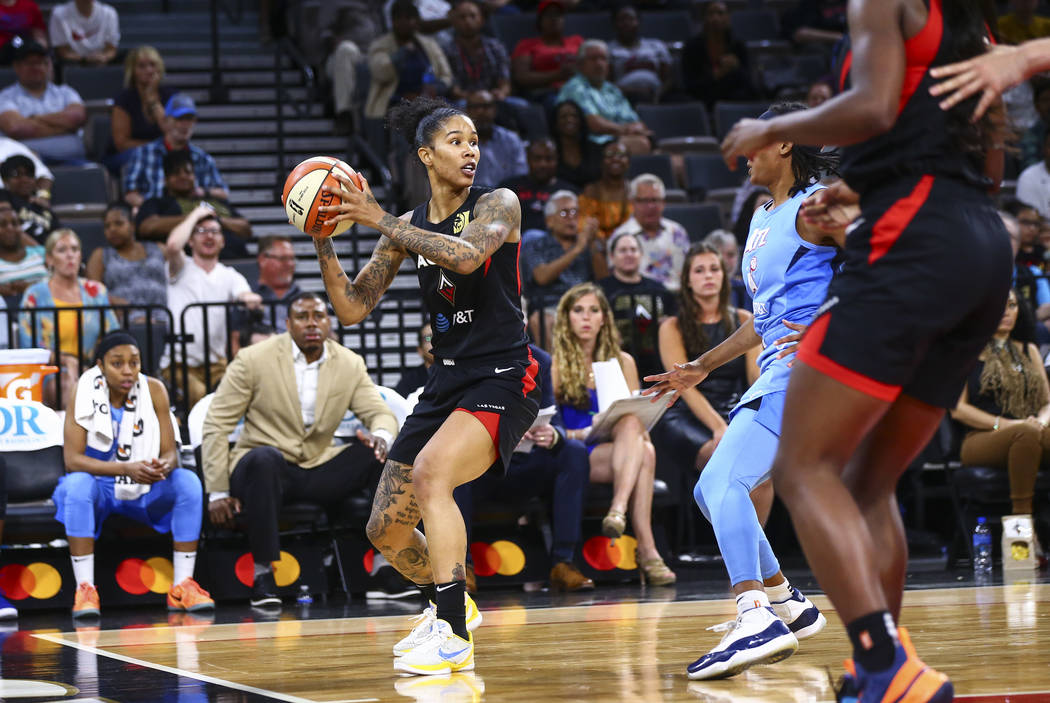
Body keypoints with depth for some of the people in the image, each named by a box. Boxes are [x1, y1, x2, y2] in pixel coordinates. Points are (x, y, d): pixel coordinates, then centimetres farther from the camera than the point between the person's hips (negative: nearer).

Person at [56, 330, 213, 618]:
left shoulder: (154, 390, -8)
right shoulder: (84, 392, -15)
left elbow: (170, 452, -7)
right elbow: (72, 459, -21)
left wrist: (164, 466, -34)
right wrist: (127, 469, -35)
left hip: (144, 490, 3)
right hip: (98, 488, -2)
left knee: (188, 482, -24)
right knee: (77, 484, -35)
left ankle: (182, 586, -22)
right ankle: (85, 589, -36)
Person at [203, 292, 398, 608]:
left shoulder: (350, 365, 5)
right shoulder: (253, 360, -6)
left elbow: (382, 415, 4)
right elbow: (216, 425, -5)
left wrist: (381, 436, -24)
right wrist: (218, 492, -12)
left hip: (319, 471, 4)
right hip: (265, 470, -4)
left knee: (381, 454, -18)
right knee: (264, 458, -39)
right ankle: (263, 575, -35)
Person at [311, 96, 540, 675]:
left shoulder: (498, 205, -6)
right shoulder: (407, 226, 9)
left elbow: (466, 255, -28)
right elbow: (352, 309, 8)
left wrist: (380, 221, -24)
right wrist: (323, 241, -5)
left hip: (503, 378, -7)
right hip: (446, 381, 7)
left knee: (431, 471, -32)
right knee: (385, 531, 8)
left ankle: (454, 636, -29)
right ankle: (449, 605, 38)